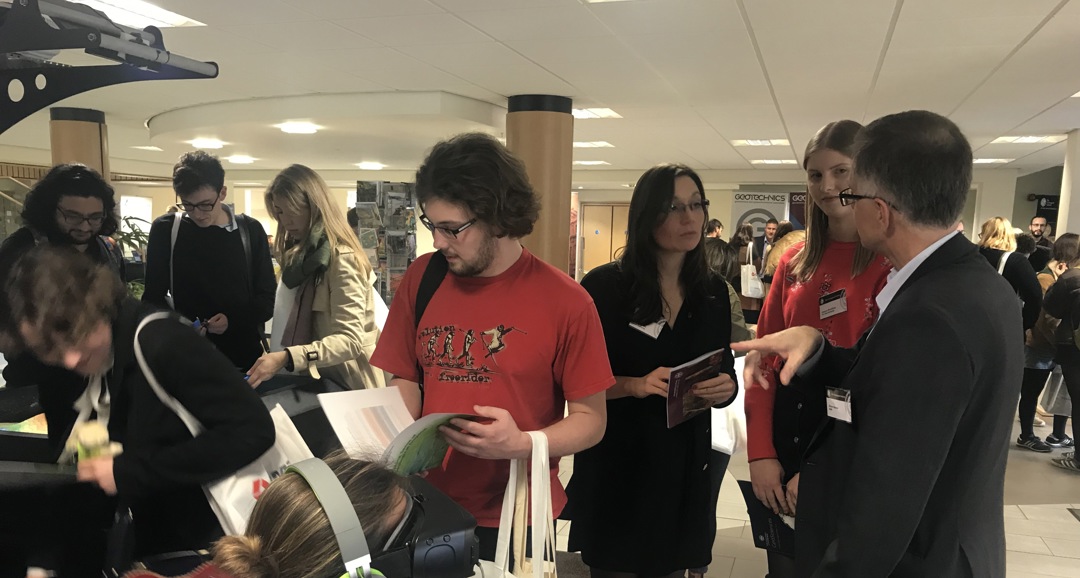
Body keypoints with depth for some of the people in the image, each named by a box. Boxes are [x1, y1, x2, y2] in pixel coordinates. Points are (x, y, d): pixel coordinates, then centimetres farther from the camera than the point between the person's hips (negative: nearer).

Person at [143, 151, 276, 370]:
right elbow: (154, 297, 3)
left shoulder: (250, 231, -2)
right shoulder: (165, 230, -1)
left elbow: (266, 299, 0)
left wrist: (233, 320, -18)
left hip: (244, 356, 0)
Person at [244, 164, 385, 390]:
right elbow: (295, 321, 8)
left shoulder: (341, 258, -19)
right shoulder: (300, 254, 9)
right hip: (318, 380, 8)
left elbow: (350, 341, -28)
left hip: (347, 385, -8)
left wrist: (286, 358, -39)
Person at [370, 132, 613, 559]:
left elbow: (590, 419, -7)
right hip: (428, 508, 3)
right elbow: (407, 382, 7)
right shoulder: (422, 278, -2)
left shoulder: (566, 302, -14)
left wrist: (523, 445, -24)